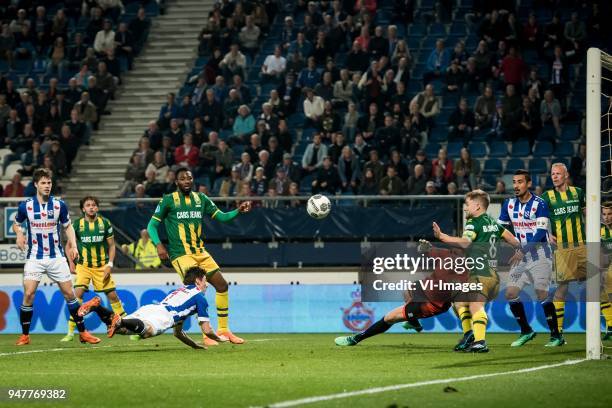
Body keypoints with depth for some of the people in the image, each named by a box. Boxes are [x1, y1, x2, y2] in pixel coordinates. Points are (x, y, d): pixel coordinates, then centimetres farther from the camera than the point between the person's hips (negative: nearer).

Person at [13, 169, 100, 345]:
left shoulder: (59, 205, -3)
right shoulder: (26, 206, -5)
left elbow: (68, 226, 11)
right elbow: (16, 224, 11)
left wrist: (74, 246, -3)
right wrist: (19, 234, -11)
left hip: (56, 257, 1)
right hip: (35, 257, -1)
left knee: (70, 294, 1)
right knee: (28, 294, -13)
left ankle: (83, 332, 12)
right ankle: (25, 335, 0)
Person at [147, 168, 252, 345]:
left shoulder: (201, 199, 9)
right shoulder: (168, 200, -4)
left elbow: (221, 216, 10)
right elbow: (152, 225, -2)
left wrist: (238, 211, -9)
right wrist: (159, 245, -19)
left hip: (200, 252, 6)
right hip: (181, 255, -6)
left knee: (222, 284, 4)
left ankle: (223, 329, 18)